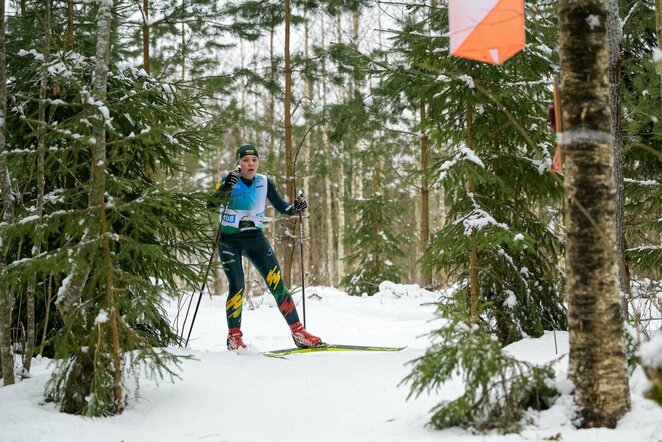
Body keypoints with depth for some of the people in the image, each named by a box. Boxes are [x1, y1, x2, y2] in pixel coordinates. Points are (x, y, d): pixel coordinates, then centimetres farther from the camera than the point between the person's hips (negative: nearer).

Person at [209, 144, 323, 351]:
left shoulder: (265, 183, 0)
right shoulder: (229, 181, -11)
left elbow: (281, 207, 5)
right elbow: (212, 202, -26)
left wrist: (296, 208, -16)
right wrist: (224, 188, -45)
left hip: (255, 239, 3)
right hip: (229, 240, -3)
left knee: (277, 284, -5)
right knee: (237, 287, -12)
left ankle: (298, 332, -1)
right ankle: (234, 337, 4)